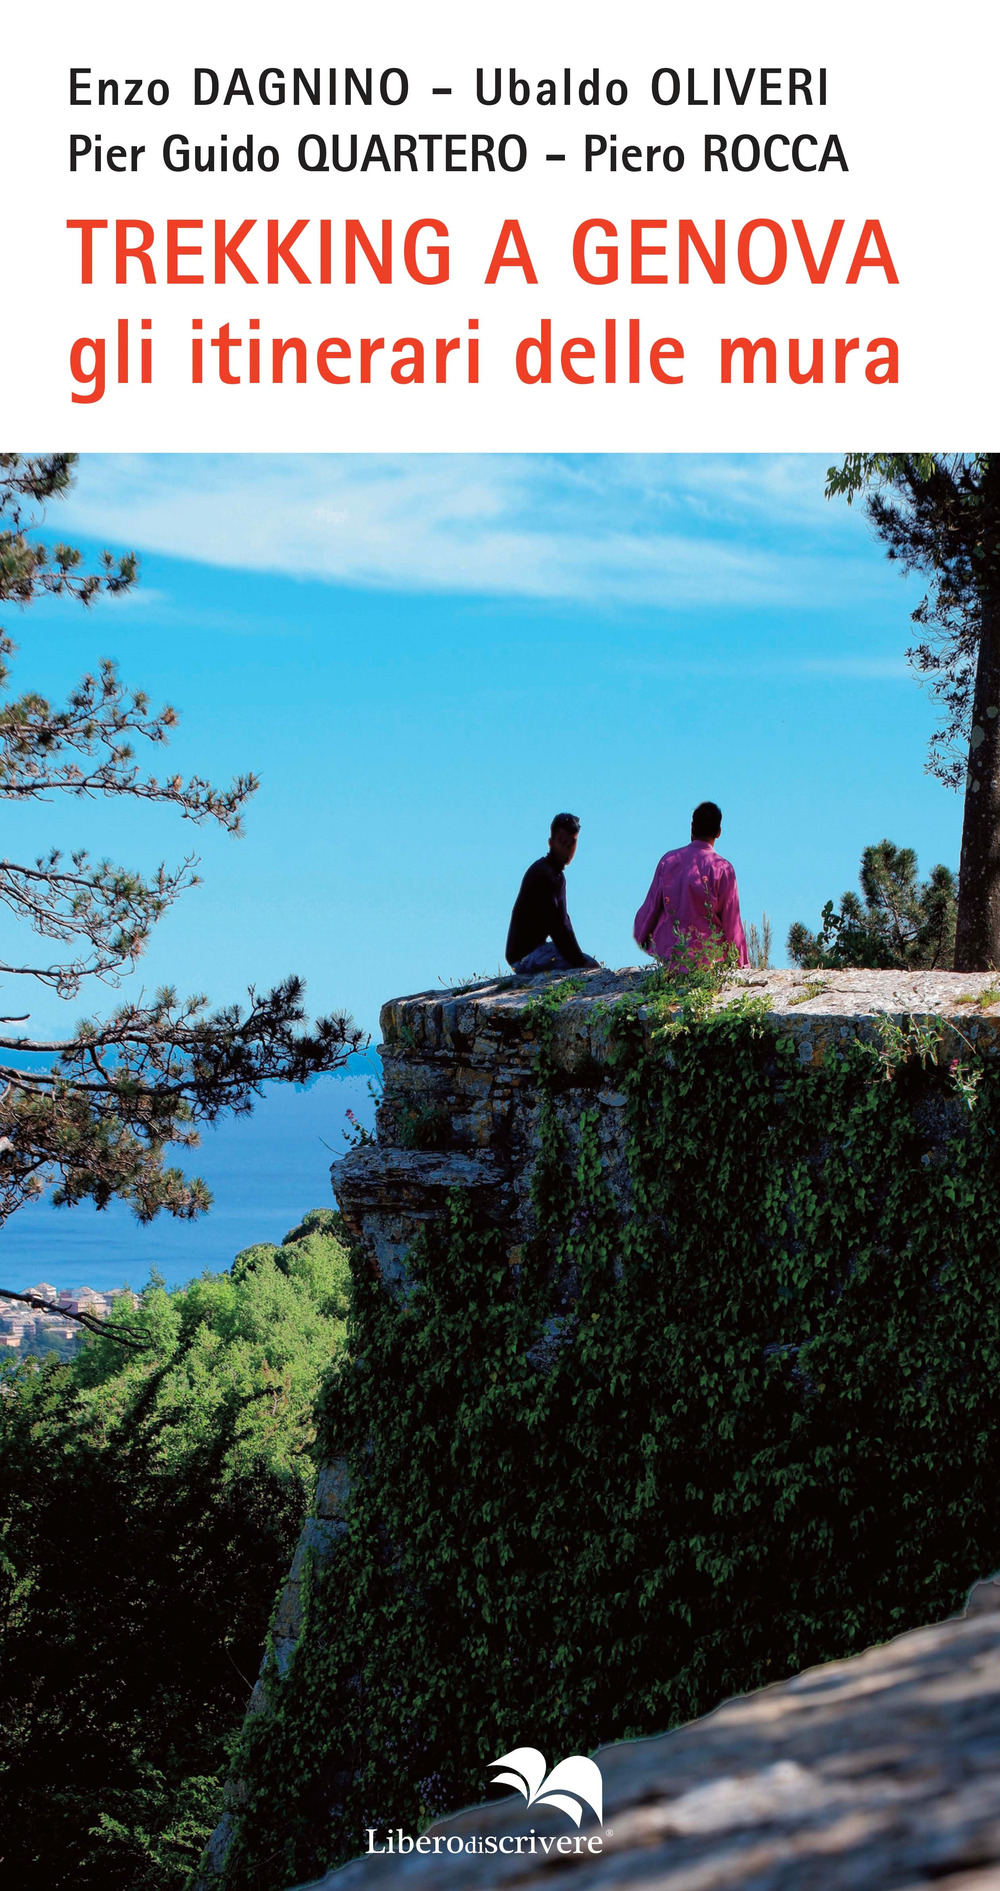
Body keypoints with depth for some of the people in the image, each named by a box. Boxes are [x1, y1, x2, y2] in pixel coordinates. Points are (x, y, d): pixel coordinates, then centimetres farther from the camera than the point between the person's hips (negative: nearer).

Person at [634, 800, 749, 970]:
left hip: (666, 950, 4)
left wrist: (641, 940, 23)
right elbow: (732, 921, -4)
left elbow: (651, 906, 7)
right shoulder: (722, 868, -7)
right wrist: (742, 963, 5)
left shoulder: (668, 860, 1)